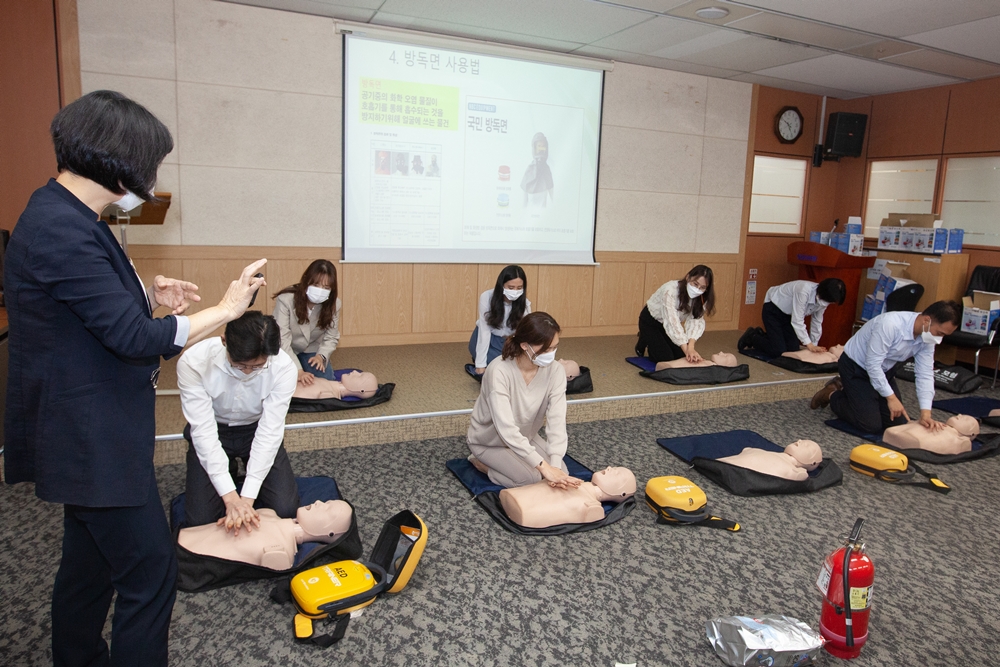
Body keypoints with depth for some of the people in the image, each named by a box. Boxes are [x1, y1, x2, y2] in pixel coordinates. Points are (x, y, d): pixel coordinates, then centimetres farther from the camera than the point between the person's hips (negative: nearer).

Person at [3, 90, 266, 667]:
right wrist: (228, 308, -16)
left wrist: (148, 293, 3)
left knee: (90, 558, 25)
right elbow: (137, 338, -25)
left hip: (87, 432, 11)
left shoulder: (69, 217, 8)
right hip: (93, 440, -11)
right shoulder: (61, 232, -25)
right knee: (151, 573, -1)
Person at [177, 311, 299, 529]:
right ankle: (229, 471, 20)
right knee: (200, 519, -9)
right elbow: (203, 431, -28)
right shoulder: (193, 362, -31)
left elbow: (270, 431, -27)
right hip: (212, 432, 0)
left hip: (257, 430, 0)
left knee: (285, 508, -12)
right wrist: (230, 496, -32)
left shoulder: (283, 367, -30)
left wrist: (247, 497, -31)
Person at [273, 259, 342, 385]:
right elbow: (282, 340, -32)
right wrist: (298, 371, -41)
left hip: (311, 350, 3)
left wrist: (321, 356, -31)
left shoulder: (334, 304, -17)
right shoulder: (285, 300, -30)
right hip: (286, 351, -2)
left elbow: (331, 337, -10)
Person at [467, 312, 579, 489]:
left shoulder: (555, 371, -20)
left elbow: (556, 420, -25)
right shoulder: (499, 371, -35)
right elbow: (506, 429, -41)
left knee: (561, 473, -9)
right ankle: (481, 462, 4)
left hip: (525, 437, 5)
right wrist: (544, 467, -44)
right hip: (490, 440, -5)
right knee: (531, 478, -21)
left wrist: (555, 464, -39)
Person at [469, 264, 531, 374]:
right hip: (484, 340, -3)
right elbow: (484, 331, -25)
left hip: (508, 342, 3)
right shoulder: (487, 297, -26)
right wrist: (481, 364, -24)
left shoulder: (524, 304, -18)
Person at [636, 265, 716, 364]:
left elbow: (696, 321, -27)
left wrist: (691, 347, -44)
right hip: (650, 321, -6)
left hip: (666, 326, 6)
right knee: (666, 358, -15)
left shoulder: (701, 298, -17)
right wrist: (686, 350, -46)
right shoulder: (670, 290, -36)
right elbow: (672, 322, -41)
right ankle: (645, 340, 14)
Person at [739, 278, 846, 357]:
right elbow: (797, 321, -32)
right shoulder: (804, 291, -36)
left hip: (788, 314, 8)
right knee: (777, 351, -15)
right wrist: (809, 345, -28)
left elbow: (817, 322, 1)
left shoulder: (823, 298, -12)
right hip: (773, 310, -8)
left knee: (793, 348, 2)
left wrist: (814, 346, 3)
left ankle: (761, 334, 21)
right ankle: (752, 337, 10)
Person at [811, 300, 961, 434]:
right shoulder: (890, 324, -35)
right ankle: (832, 395, 12)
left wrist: (926, 413, -20)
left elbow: (925, 374, -11)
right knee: (872, 425, -12)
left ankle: (849, 391, 23)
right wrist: (891, 397, -24)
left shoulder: (928, 337, -12)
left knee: (898, 423, 6)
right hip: (856, 367, -7)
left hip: (884, 369, 8)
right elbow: (872, 365, -30)